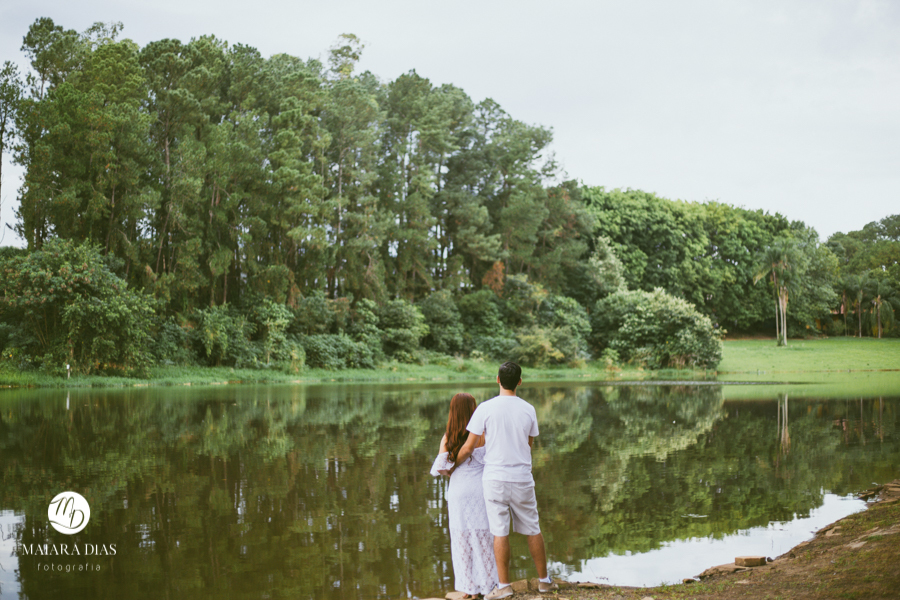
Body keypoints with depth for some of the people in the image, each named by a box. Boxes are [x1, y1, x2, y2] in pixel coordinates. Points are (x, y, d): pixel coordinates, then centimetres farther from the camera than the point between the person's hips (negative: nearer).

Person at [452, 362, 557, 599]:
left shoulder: (485, 409, -9)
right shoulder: (528, 410, -1)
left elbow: (468, 448, -6)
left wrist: (453, 466, 11)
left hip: (495, 479, -2)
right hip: (522, 479, 2)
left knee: (500, 533, 2)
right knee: (532, 530, 13)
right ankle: (544, 580, 23)